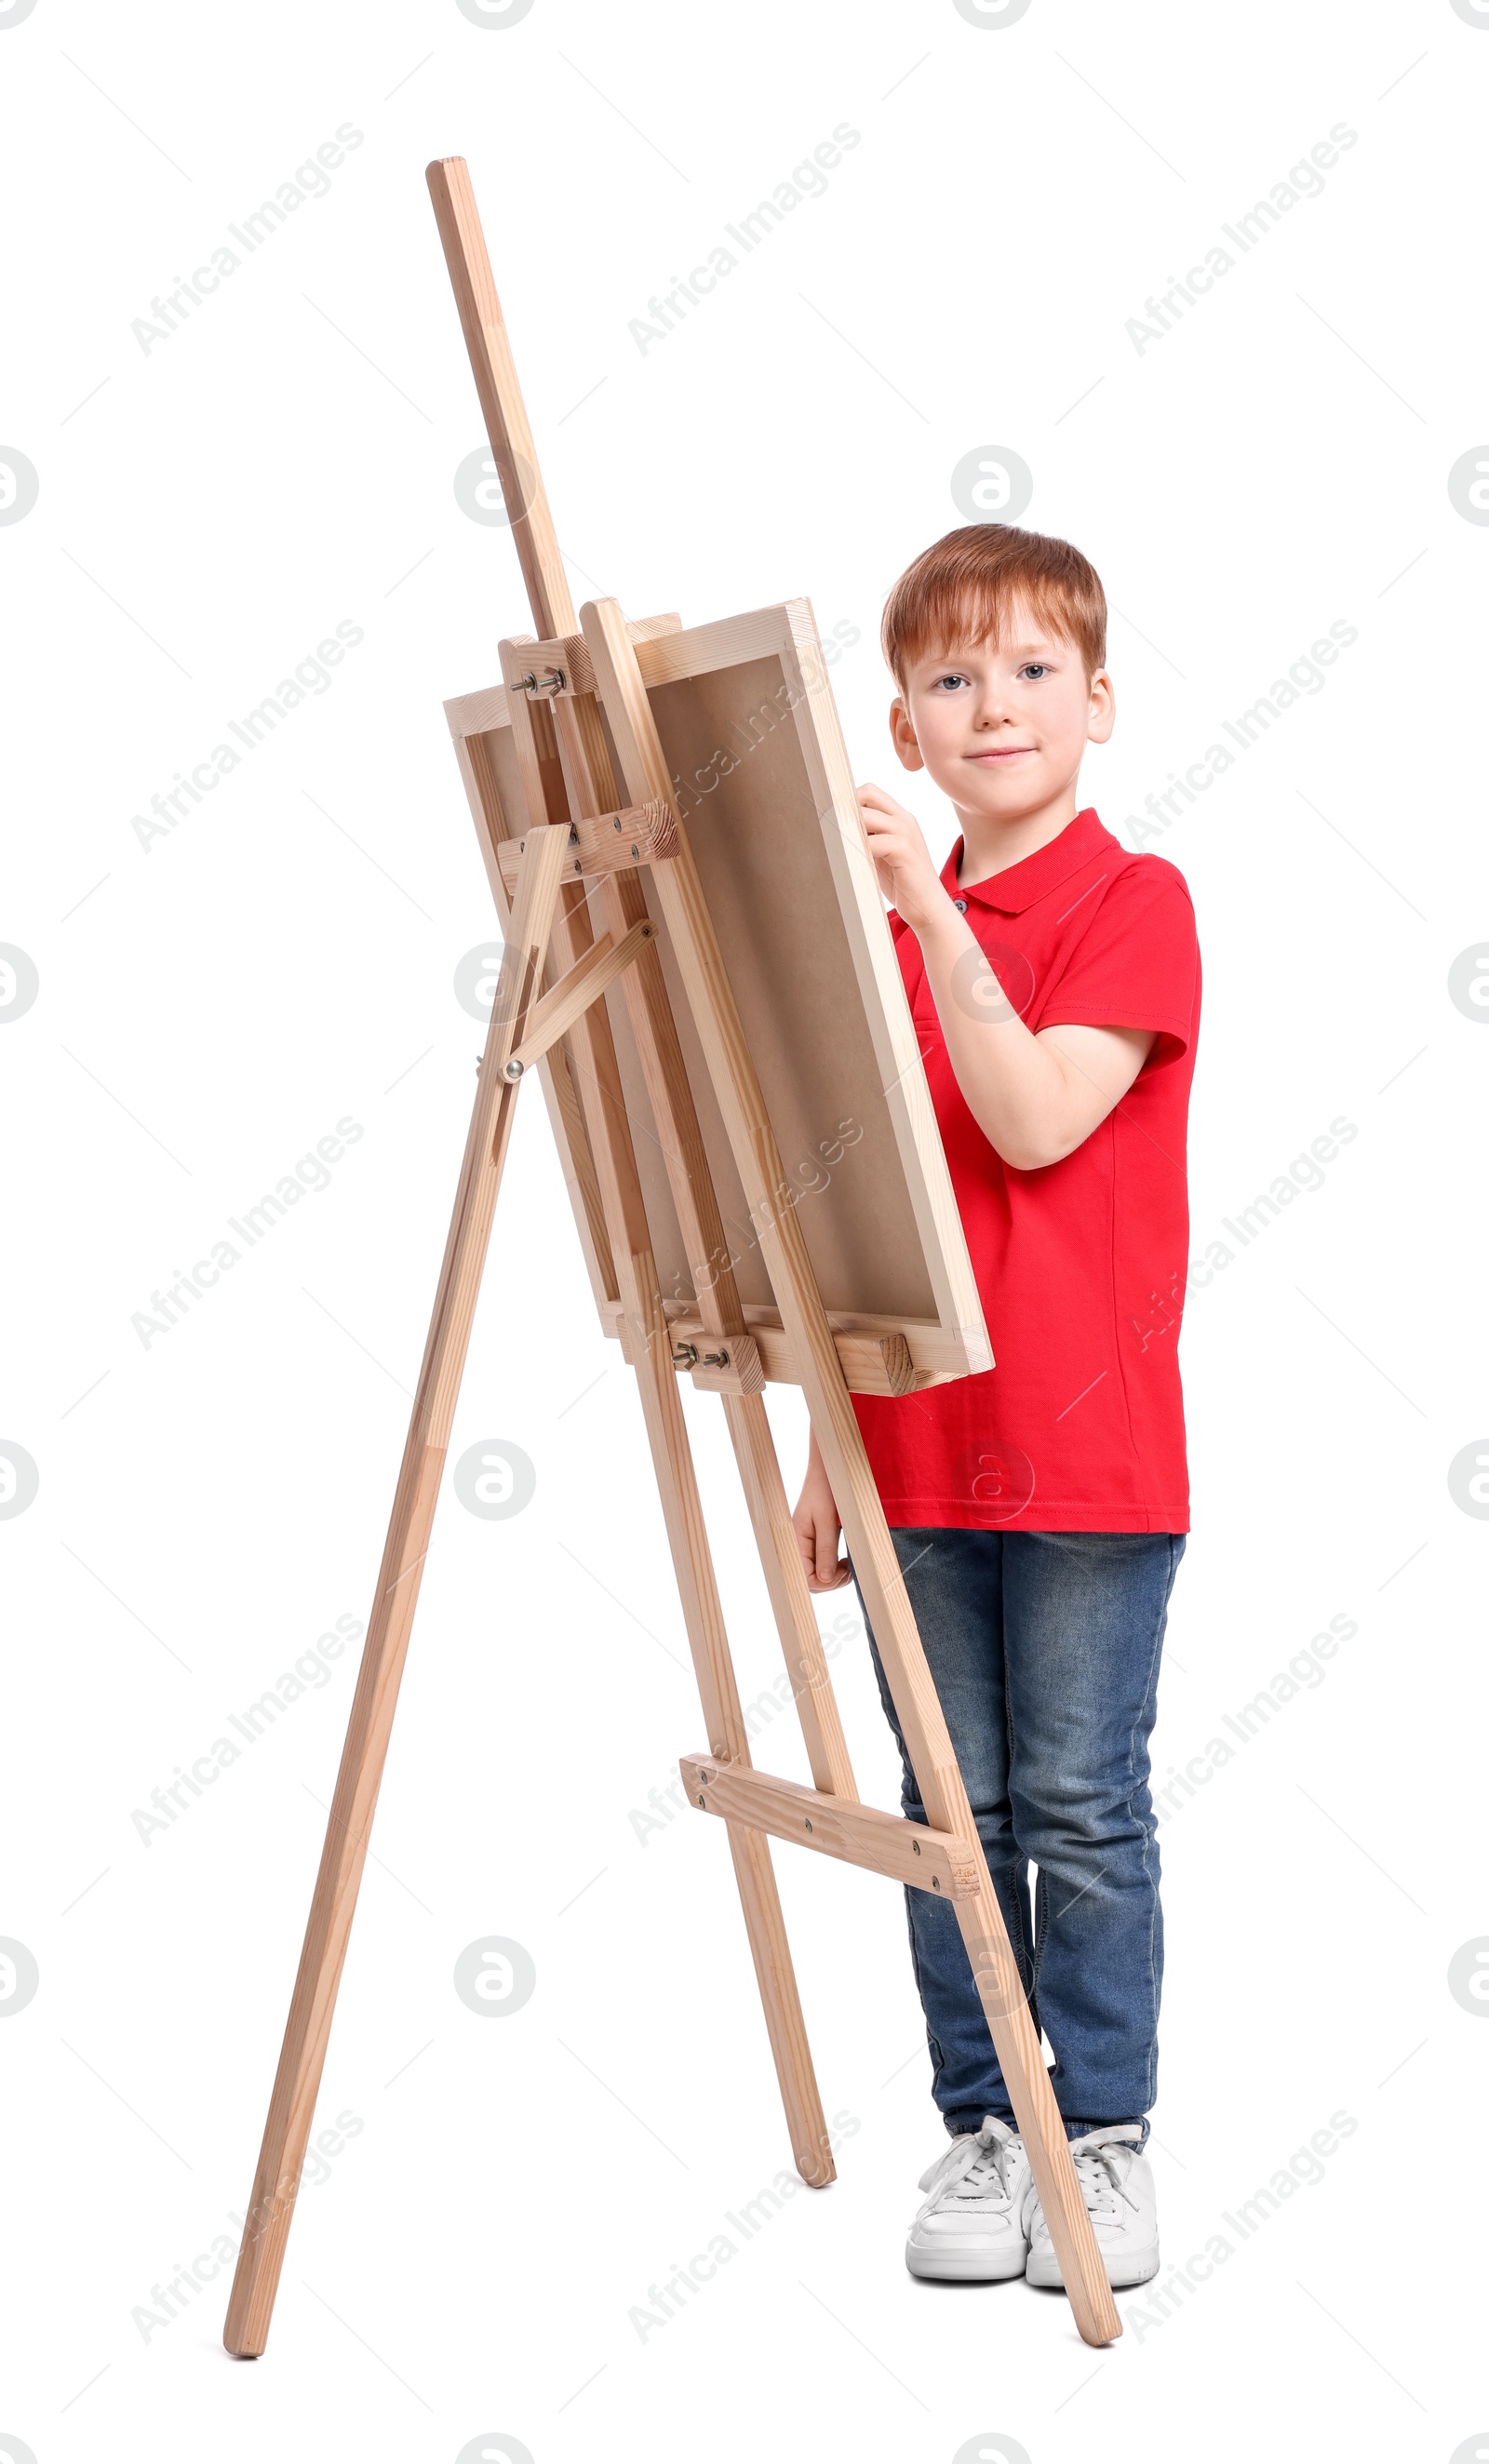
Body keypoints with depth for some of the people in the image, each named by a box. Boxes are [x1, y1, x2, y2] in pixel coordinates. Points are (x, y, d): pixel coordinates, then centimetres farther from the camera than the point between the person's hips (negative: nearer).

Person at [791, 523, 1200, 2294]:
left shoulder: (1136, 901, -5)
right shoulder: (888, 933, 11)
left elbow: (1034, 1122, -19)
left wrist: (933, 917, -22)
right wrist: (829, 1449, 11)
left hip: (1087, 1449, -5)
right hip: (919, 1448, 5)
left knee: (1082, 1806, 2)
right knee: (954, 1805, 10)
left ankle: (1105, 2136, 15)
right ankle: (980, 2129, 21)